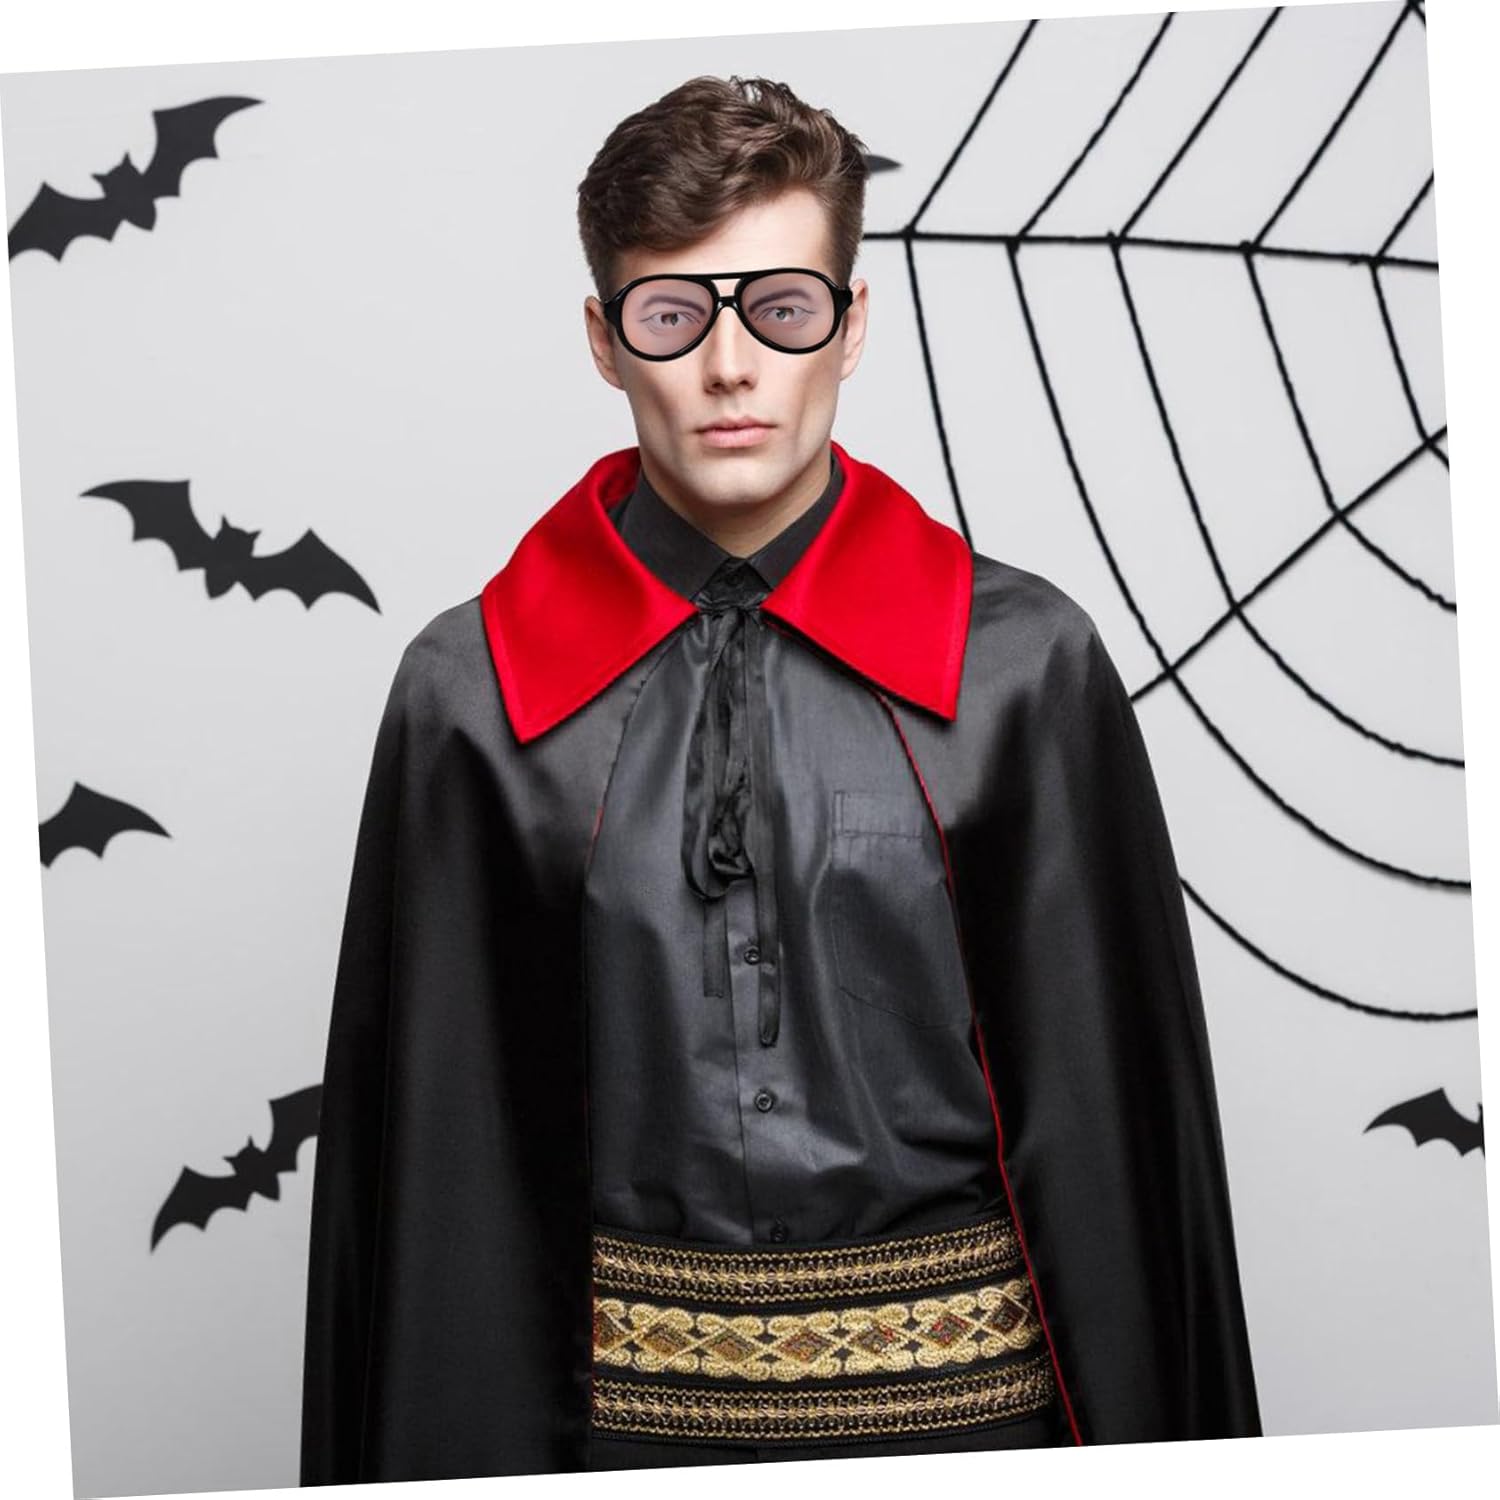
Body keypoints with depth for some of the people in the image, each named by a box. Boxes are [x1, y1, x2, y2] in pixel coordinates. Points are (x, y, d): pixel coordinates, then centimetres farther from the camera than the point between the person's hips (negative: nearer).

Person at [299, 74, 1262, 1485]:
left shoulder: (1023, 664, -6)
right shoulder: (471, 693, -4)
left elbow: (1105, 1101, -3)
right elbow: (440, 1140, -1)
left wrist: (1138, 1436, -3)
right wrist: (464, 1446, -2)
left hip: (969, 1388, 0)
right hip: (618, 1405, 1)